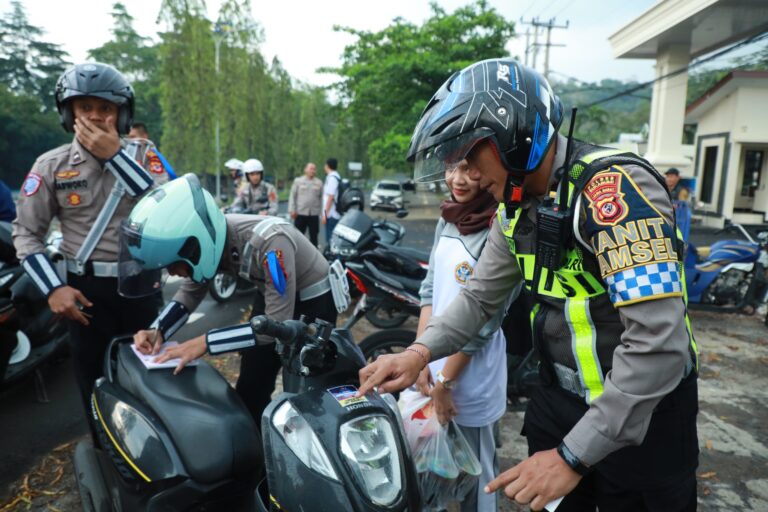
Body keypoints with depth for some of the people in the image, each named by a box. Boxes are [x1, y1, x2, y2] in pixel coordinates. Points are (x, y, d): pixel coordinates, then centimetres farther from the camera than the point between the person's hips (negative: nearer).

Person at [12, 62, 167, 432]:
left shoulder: (143, 156, -1)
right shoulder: (51, 165, -2)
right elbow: (26, 233, 0)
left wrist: (115, 154, -21)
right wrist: (53, 288, -11)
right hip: (86, 290, 0)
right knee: (95, 387, 13)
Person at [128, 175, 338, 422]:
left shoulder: (269, 241, -40)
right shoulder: (210, 237, -18)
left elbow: (277, 323, -34)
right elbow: (190, 291, 0)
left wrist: (205, 342, -36)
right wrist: (157, 330, -17)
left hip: (313, 302, -6)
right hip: (269, 296, 7)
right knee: (249, 391, 12)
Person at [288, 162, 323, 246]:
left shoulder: (319, 183, 7)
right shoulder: (298, 181, 4)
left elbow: (322, 197, 7)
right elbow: (292, 196, 2)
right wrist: (292, 210, -6)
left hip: (314, 214, 1)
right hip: (300, 214, -1)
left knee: (313, 236, 7)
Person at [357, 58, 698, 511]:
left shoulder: (613, 186, -26)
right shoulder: (517, 207, 1)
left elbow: (658, 341, -31)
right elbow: (481, 296, 6)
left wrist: (573, 456, -28)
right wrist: (420, 351, -12)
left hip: (643, 411, -6)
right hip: (560, 398, 7)